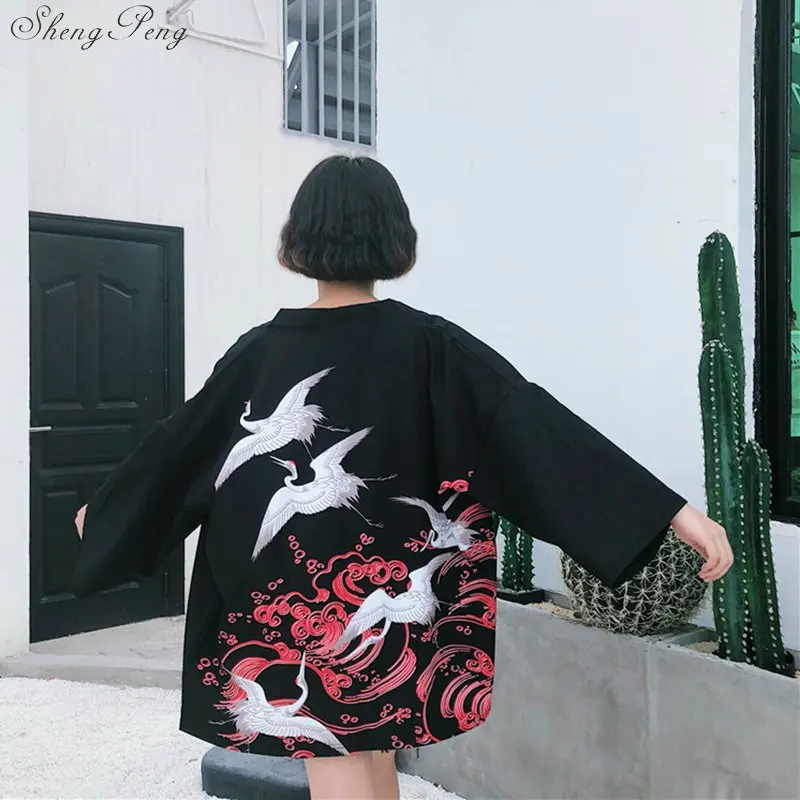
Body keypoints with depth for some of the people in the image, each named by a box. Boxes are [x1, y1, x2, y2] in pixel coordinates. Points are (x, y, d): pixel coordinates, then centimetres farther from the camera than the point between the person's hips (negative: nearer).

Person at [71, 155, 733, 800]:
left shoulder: (262, 350, -8)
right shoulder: (428, 345, -13)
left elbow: (179, 442, 4)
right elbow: (533, 425, -21)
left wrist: (105, 510, 23)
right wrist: (672, 509, -21)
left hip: (292, 604, 0)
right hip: (391, 600, 1)